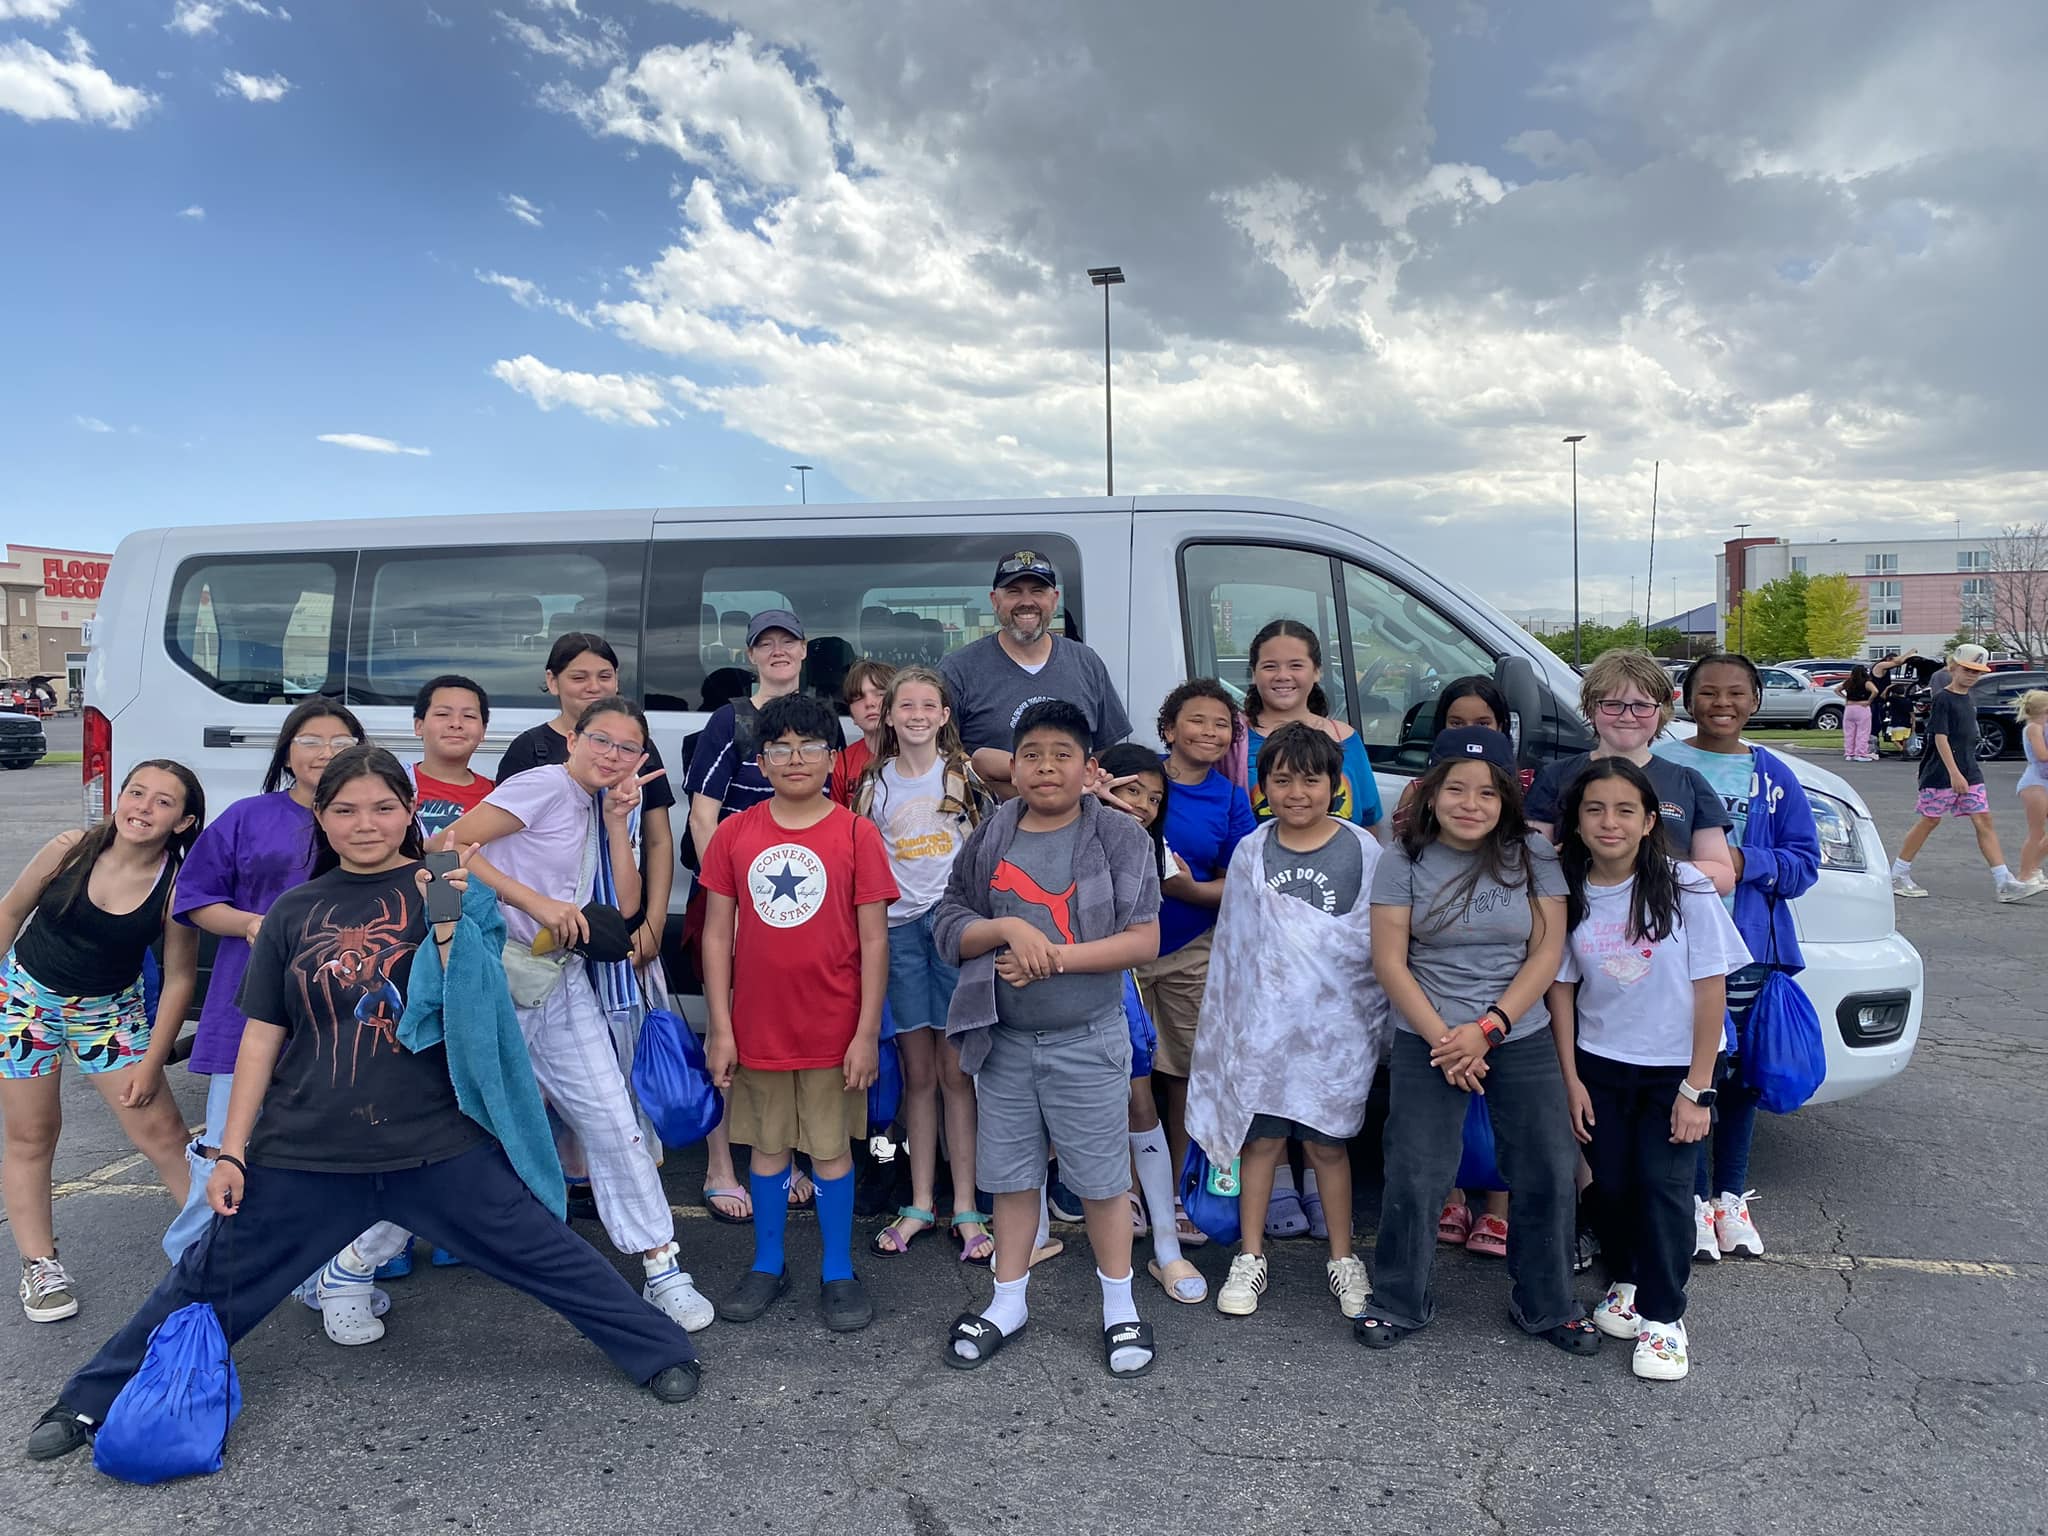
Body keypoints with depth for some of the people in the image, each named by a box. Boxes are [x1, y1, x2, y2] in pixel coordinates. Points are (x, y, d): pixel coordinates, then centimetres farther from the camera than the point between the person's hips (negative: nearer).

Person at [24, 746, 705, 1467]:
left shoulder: (442, 890, -3)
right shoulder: (295, 911, 6)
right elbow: (262, 1036, 9)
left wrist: (449, 927, -24)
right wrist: (230, 1152, 6)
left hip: (438, 1147, -2)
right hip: (302, 1153, 3)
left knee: (549, 1256, 1)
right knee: (211, 1280, 11)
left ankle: (660, 1351, 16)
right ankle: (91, 1402, 35)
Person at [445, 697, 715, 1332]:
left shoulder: (597, 809, 14)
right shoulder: (545, 785, -8)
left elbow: (626, 905, 7)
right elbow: (452, 845, -18)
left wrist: (617, 822, -1)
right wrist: (537, 903, -21)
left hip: (564, 982, 7)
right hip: (500, 975, -7)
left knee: (614, 1123, 3)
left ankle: (663, 1269, 11)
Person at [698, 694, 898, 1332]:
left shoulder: (857, 834, -6)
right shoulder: (734, 833, 0)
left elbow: (874, 940, -5)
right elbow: (716, 934, 2)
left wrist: (867, 1031, -8)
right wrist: (720, 1028, -2)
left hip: (833, 1029, -2)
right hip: (758, 1027, 2)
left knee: (832, 1149, 9)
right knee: (767, 1147, 15)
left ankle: (838, 1273, 25)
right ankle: (767, 1266, 32)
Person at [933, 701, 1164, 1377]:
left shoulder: (1120, 837, -7)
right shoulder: (990, 837, 2)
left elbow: (1143, 941, -11)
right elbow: (950, 928, 1)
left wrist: (1055, 957, -19)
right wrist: (1008, 928, -18)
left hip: (1087, 1040, -3)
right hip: (1002, 1038, 3)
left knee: (1101, 1178, 7)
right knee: (1010, 1176, 15)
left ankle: (1120, 1307, 26)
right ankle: (1008, 1302, 33)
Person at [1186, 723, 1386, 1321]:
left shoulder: (1362, 850, -4)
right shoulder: (1251, 853, 3)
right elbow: (1235, 941, 9)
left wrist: (1378, 1019, -4)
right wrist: (1230, 1018, 9)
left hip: (1335, 1021, -2)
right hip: (1264, 1019, 2)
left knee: (1327, 1141, 8)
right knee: (1260, 1137, 8)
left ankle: (1342, 1259, 26)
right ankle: (1250, 1258, 23)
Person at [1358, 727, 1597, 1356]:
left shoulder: (1532, 855, -2)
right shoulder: (1404, 860, -5)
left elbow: (1547, 953, -5)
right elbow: (1390, 960, -6)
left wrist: (1487, 1029, -13)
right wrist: (1442, 1037, -14)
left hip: (1522, 1038, 2)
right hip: (1427, 1042, -1)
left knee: (1550, 1175, 7)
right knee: (1414, 1179, 0)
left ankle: (1546, 1305, 28)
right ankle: (1398, 1301, 21)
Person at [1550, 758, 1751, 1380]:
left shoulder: (1685, 888, -15)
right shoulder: (1570, 895, -6)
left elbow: (1711, 990, -12)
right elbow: (1562, 988, 2)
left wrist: (1697, 1088, -12)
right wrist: (1571, 1077, 0)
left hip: (1673, 1069, -3)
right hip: (1600, 1066, 3)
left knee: (1661, 1186, -4)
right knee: (1612, 1183, 9)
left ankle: (1664, 1317, 13)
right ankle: (1625, 1282, 33)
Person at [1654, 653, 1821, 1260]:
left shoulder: (1773, 777, 6)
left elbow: (1805, 861, 3)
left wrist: (1746, 863, -13)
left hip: (1750, 949, 2)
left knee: (1740, 1075, 11)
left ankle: (1731, 1197, 28)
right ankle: (1695, 1199, 16)